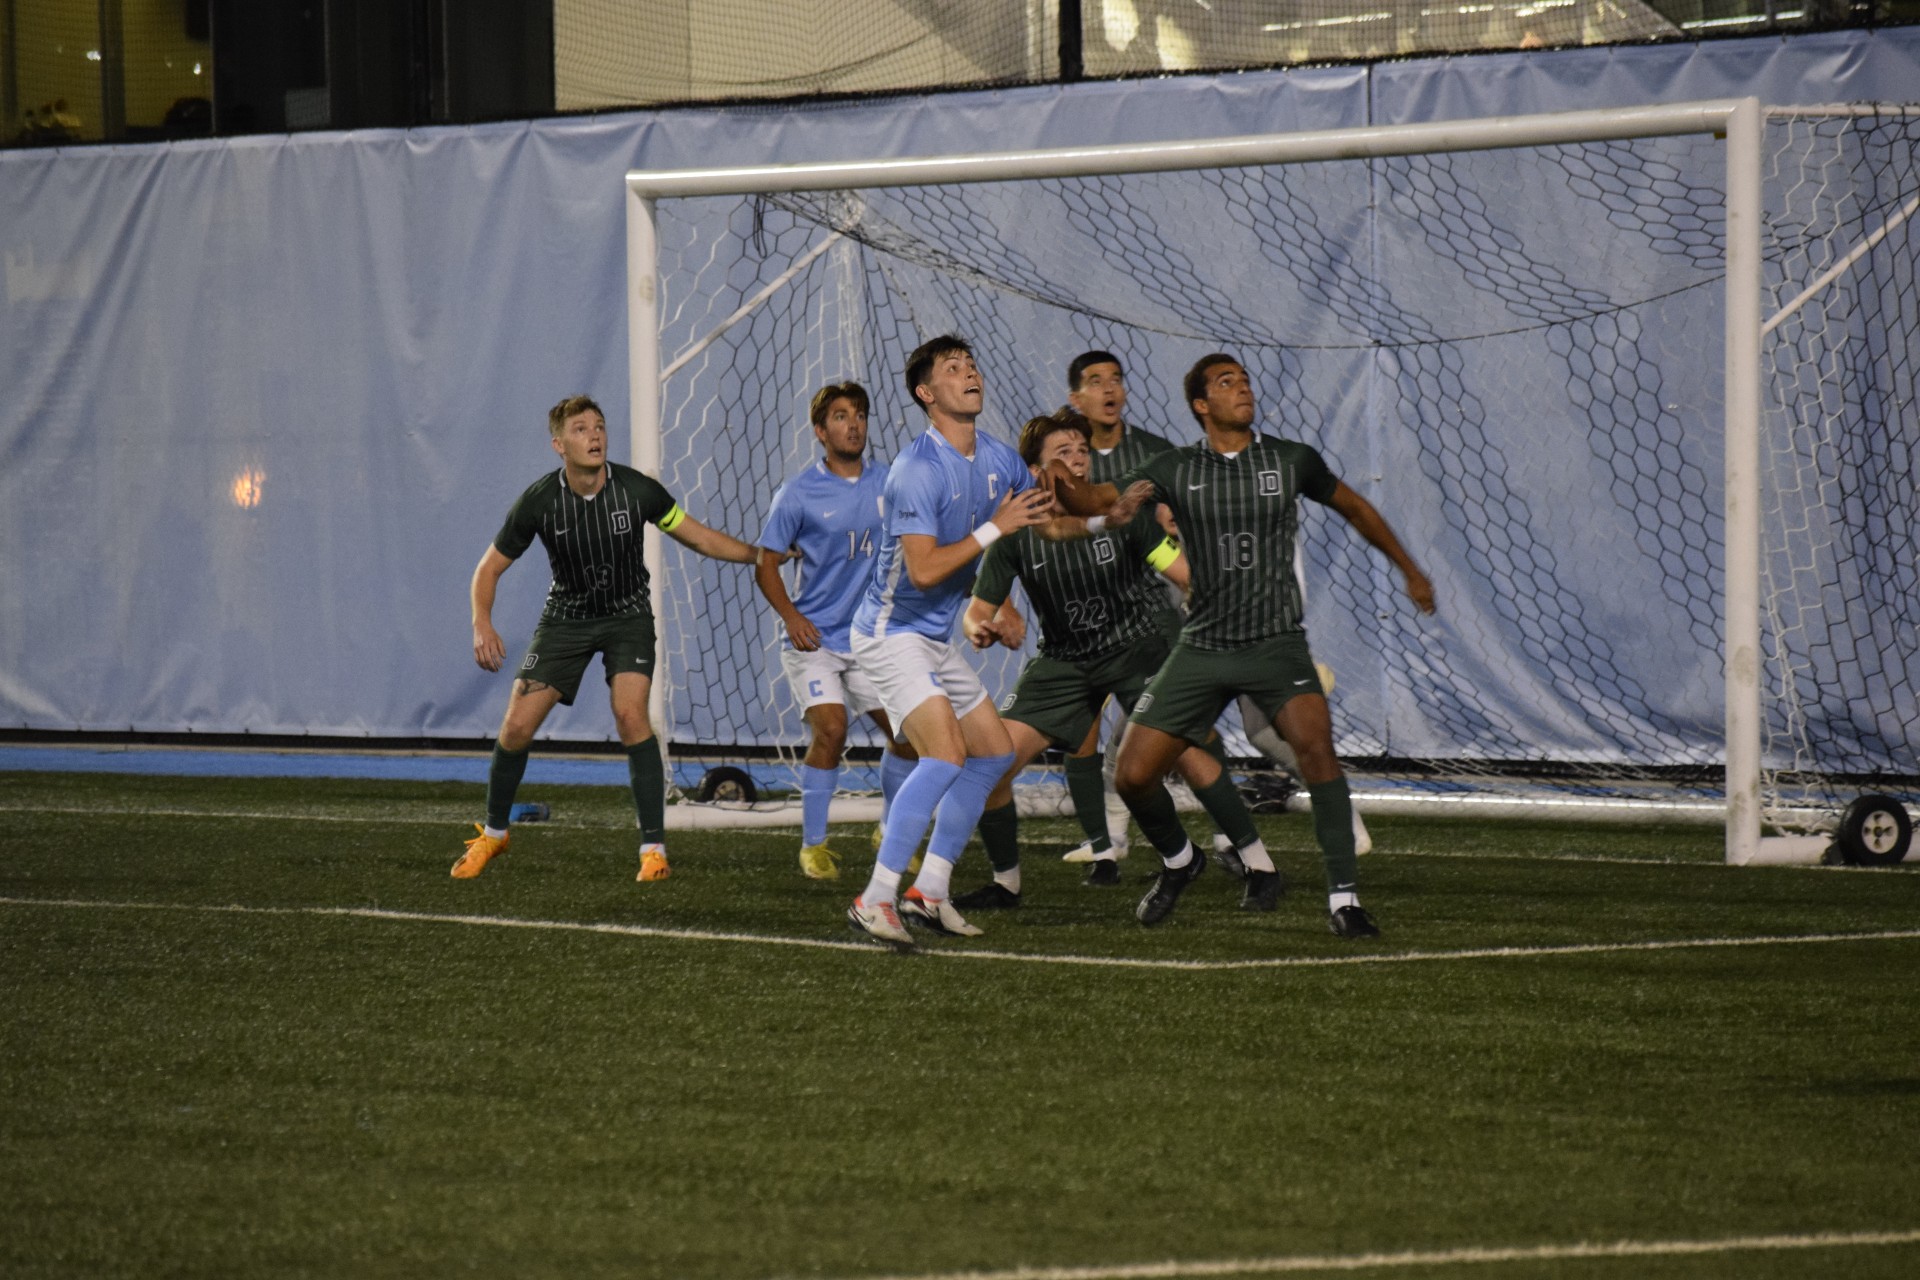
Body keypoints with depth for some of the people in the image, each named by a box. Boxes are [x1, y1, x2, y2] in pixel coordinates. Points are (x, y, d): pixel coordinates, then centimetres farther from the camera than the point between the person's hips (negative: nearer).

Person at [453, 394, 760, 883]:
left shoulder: (637, 490, -17)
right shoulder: (539, 501, -17)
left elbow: (696, 536, -3)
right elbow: (490, 566, -7)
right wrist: (482, 624, -23)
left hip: (627, 616, -1)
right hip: (566, 618, 1)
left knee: (630, 714, -23)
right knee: (517, 725, -5)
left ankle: (654, 848, -17)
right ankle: (493, 833, 20)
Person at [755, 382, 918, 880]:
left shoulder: (888, 483, 4)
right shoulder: (799, 493, -7)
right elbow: (765, 563, -2)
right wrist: (791, 616, -15)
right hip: (815, 639, -4)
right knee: (830, 731, -19)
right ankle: (813, 845, -5)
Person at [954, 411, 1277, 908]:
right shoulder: (1017, 535, -9)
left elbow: (1184, 571, -10)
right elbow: (979, 609, -2)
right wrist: (979, 629, -25)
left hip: (1137, 644, -2)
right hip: (1063, 659, 2)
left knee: (1181, 748, -22)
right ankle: (1005, 882, 13)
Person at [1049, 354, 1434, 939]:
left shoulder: (1293, 460, 2)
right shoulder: (1175, 470, 1)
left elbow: (1353, 506, 19)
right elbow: (1093, 501, -7)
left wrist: (1409, 570, 26)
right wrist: (1066, 487, -31)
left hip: (1277, 643, -1)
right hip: (1203, 646, 2)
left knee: (1315, 744, -28)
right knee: (1133, 777, -3)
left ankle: (1343, 898, -22)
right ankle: (1179, 860, 30)